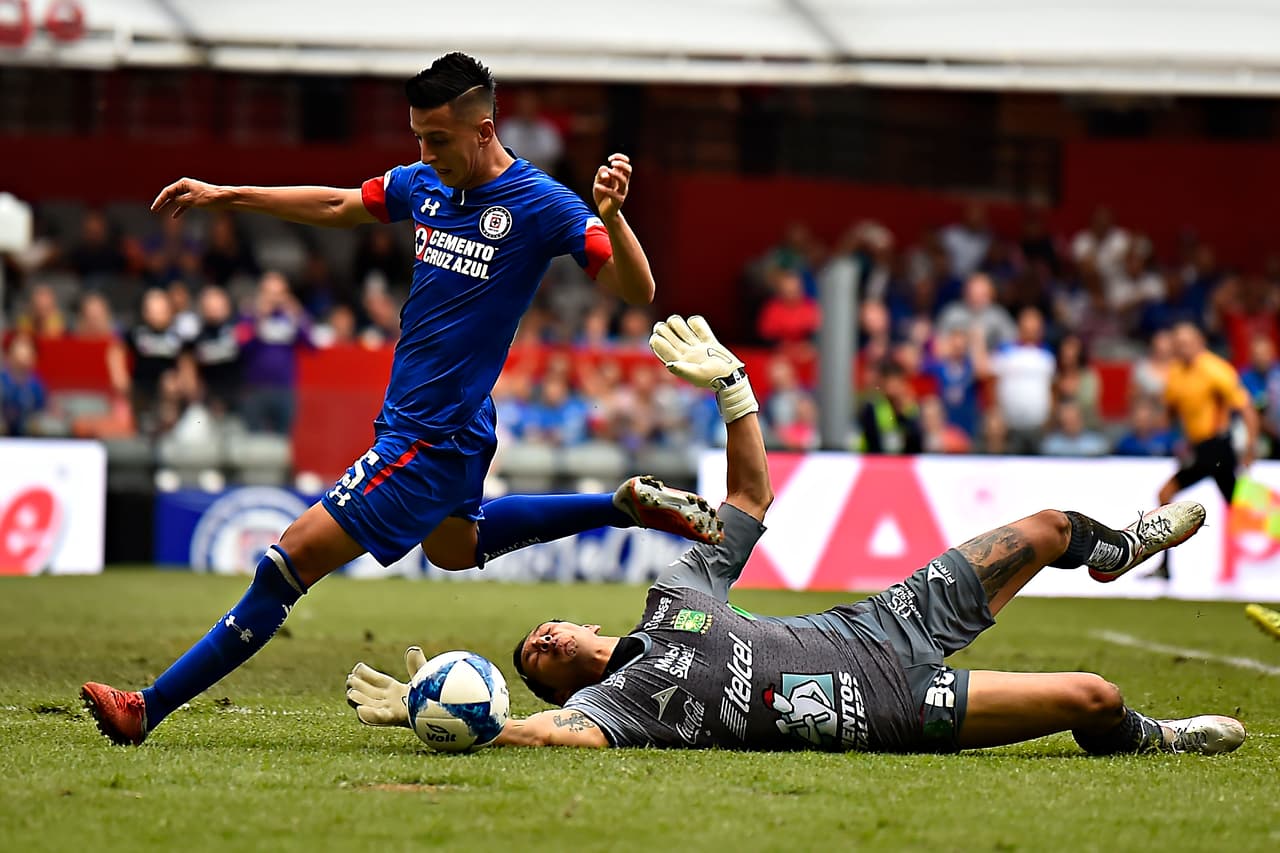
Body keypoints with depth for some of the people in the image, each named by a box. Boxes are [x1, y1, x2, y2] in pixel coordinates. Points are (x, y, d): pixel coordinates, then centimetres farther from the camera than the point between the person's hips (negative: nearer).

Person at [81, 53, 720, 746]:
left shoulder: (540, 205, -18)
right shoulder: (424, 184, 3)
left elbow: (636, 291, -20)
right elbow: (337, 206, 21)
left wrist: (611, 216, -39)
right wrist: (225, 196, 20)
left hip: (432, 441, -10)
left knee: (293, 560, -11)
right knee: (452, 546, 35)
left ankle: (147, 710, -7)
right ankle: (630, 505, 36)